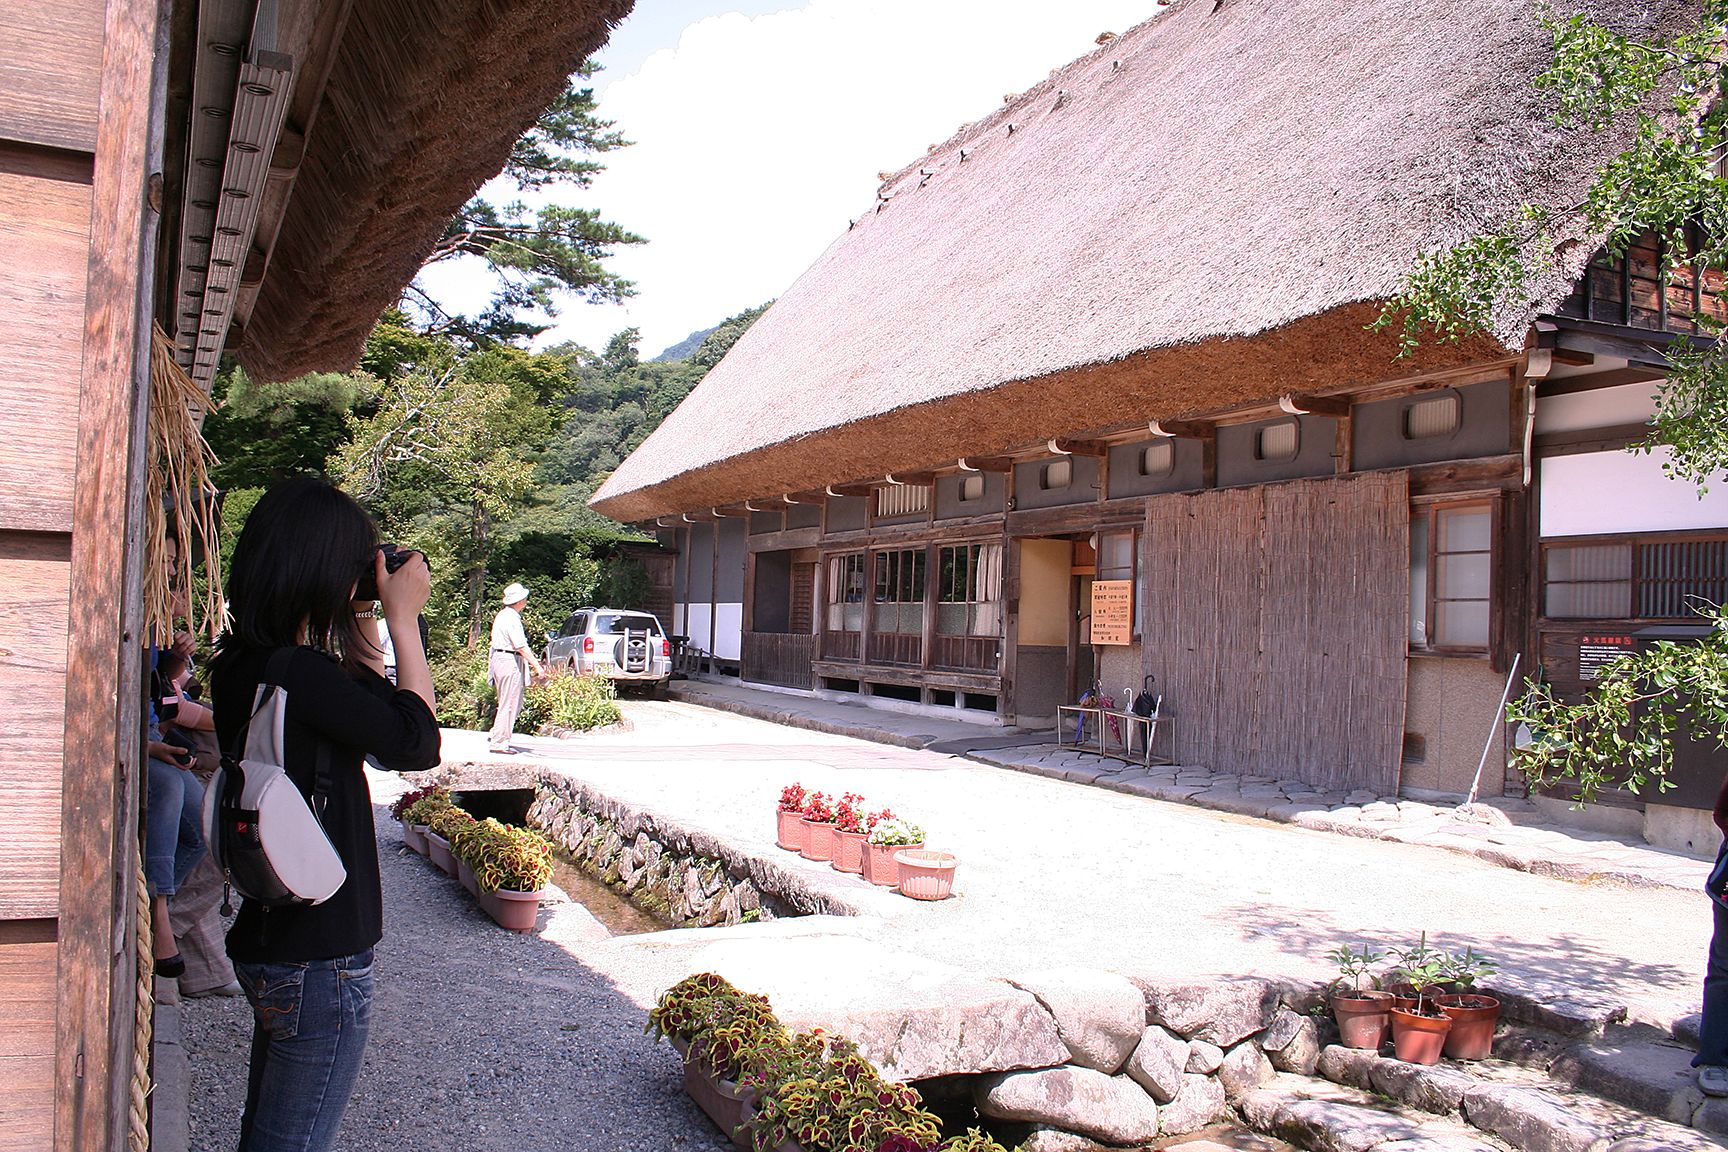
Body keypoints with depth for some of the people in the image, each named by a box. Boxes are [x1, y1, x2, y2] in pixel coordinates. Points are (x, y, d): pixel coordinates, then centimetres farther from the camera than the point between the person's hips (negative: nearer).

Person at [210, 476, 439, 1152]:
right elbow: (416, 742, -15)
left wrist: (359, 625, 8)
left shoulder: (241, 664, 5)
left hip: (266, 944, 10)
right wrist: (402, 617, -10)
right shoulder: (299, 670, -24)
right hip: (319, 961, -10)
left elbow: (373, 716, 15)